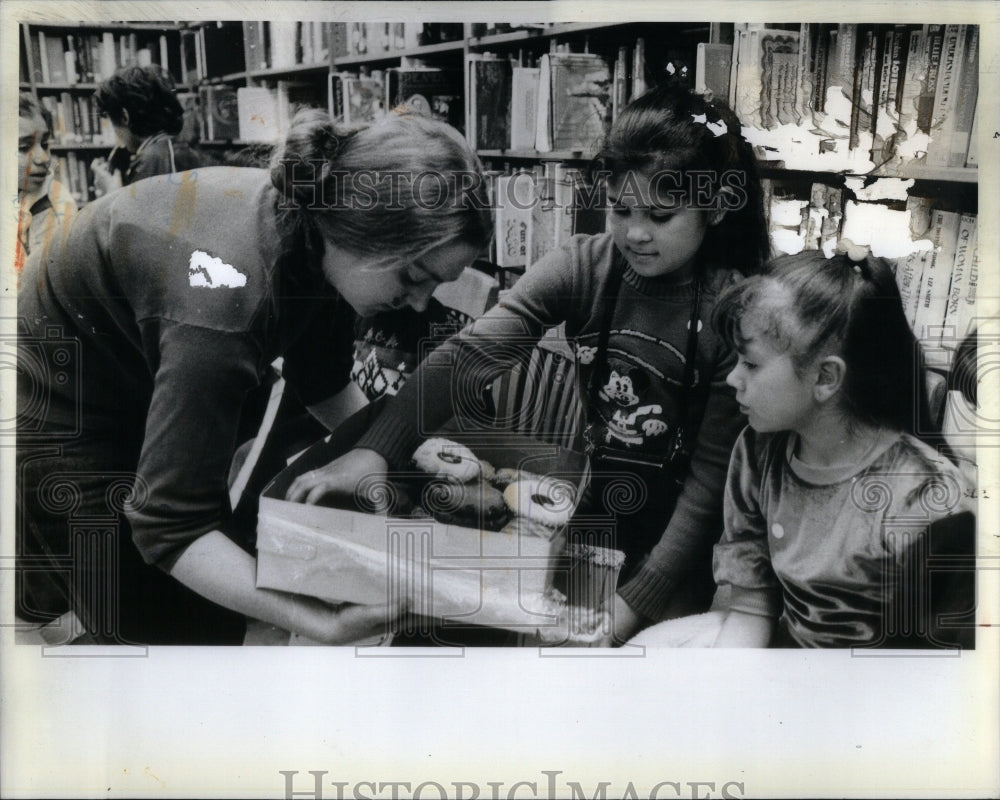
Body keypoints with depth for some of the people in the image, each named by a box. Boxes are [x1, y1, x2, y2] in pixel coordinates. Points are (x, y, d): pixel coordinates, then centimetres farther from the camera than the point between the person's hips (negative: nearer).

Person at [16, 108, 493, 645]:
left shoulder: (315, 218, -18)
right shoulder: (222, 310, -43)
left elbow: (322, 385, -1)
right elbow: (170, 525, -39)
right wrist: (326, 625, -46)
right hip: (62, 414, -7)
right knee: (177, 624, -2)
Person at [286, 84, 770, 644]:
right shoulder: (584, 268, -7)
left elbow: (714, 475, -13)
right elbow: (474, 354, -20)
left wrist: (636, 600, -18)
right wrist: (375, 451, -34)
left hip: (682, 546, -3)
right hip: (589, 522, 3)